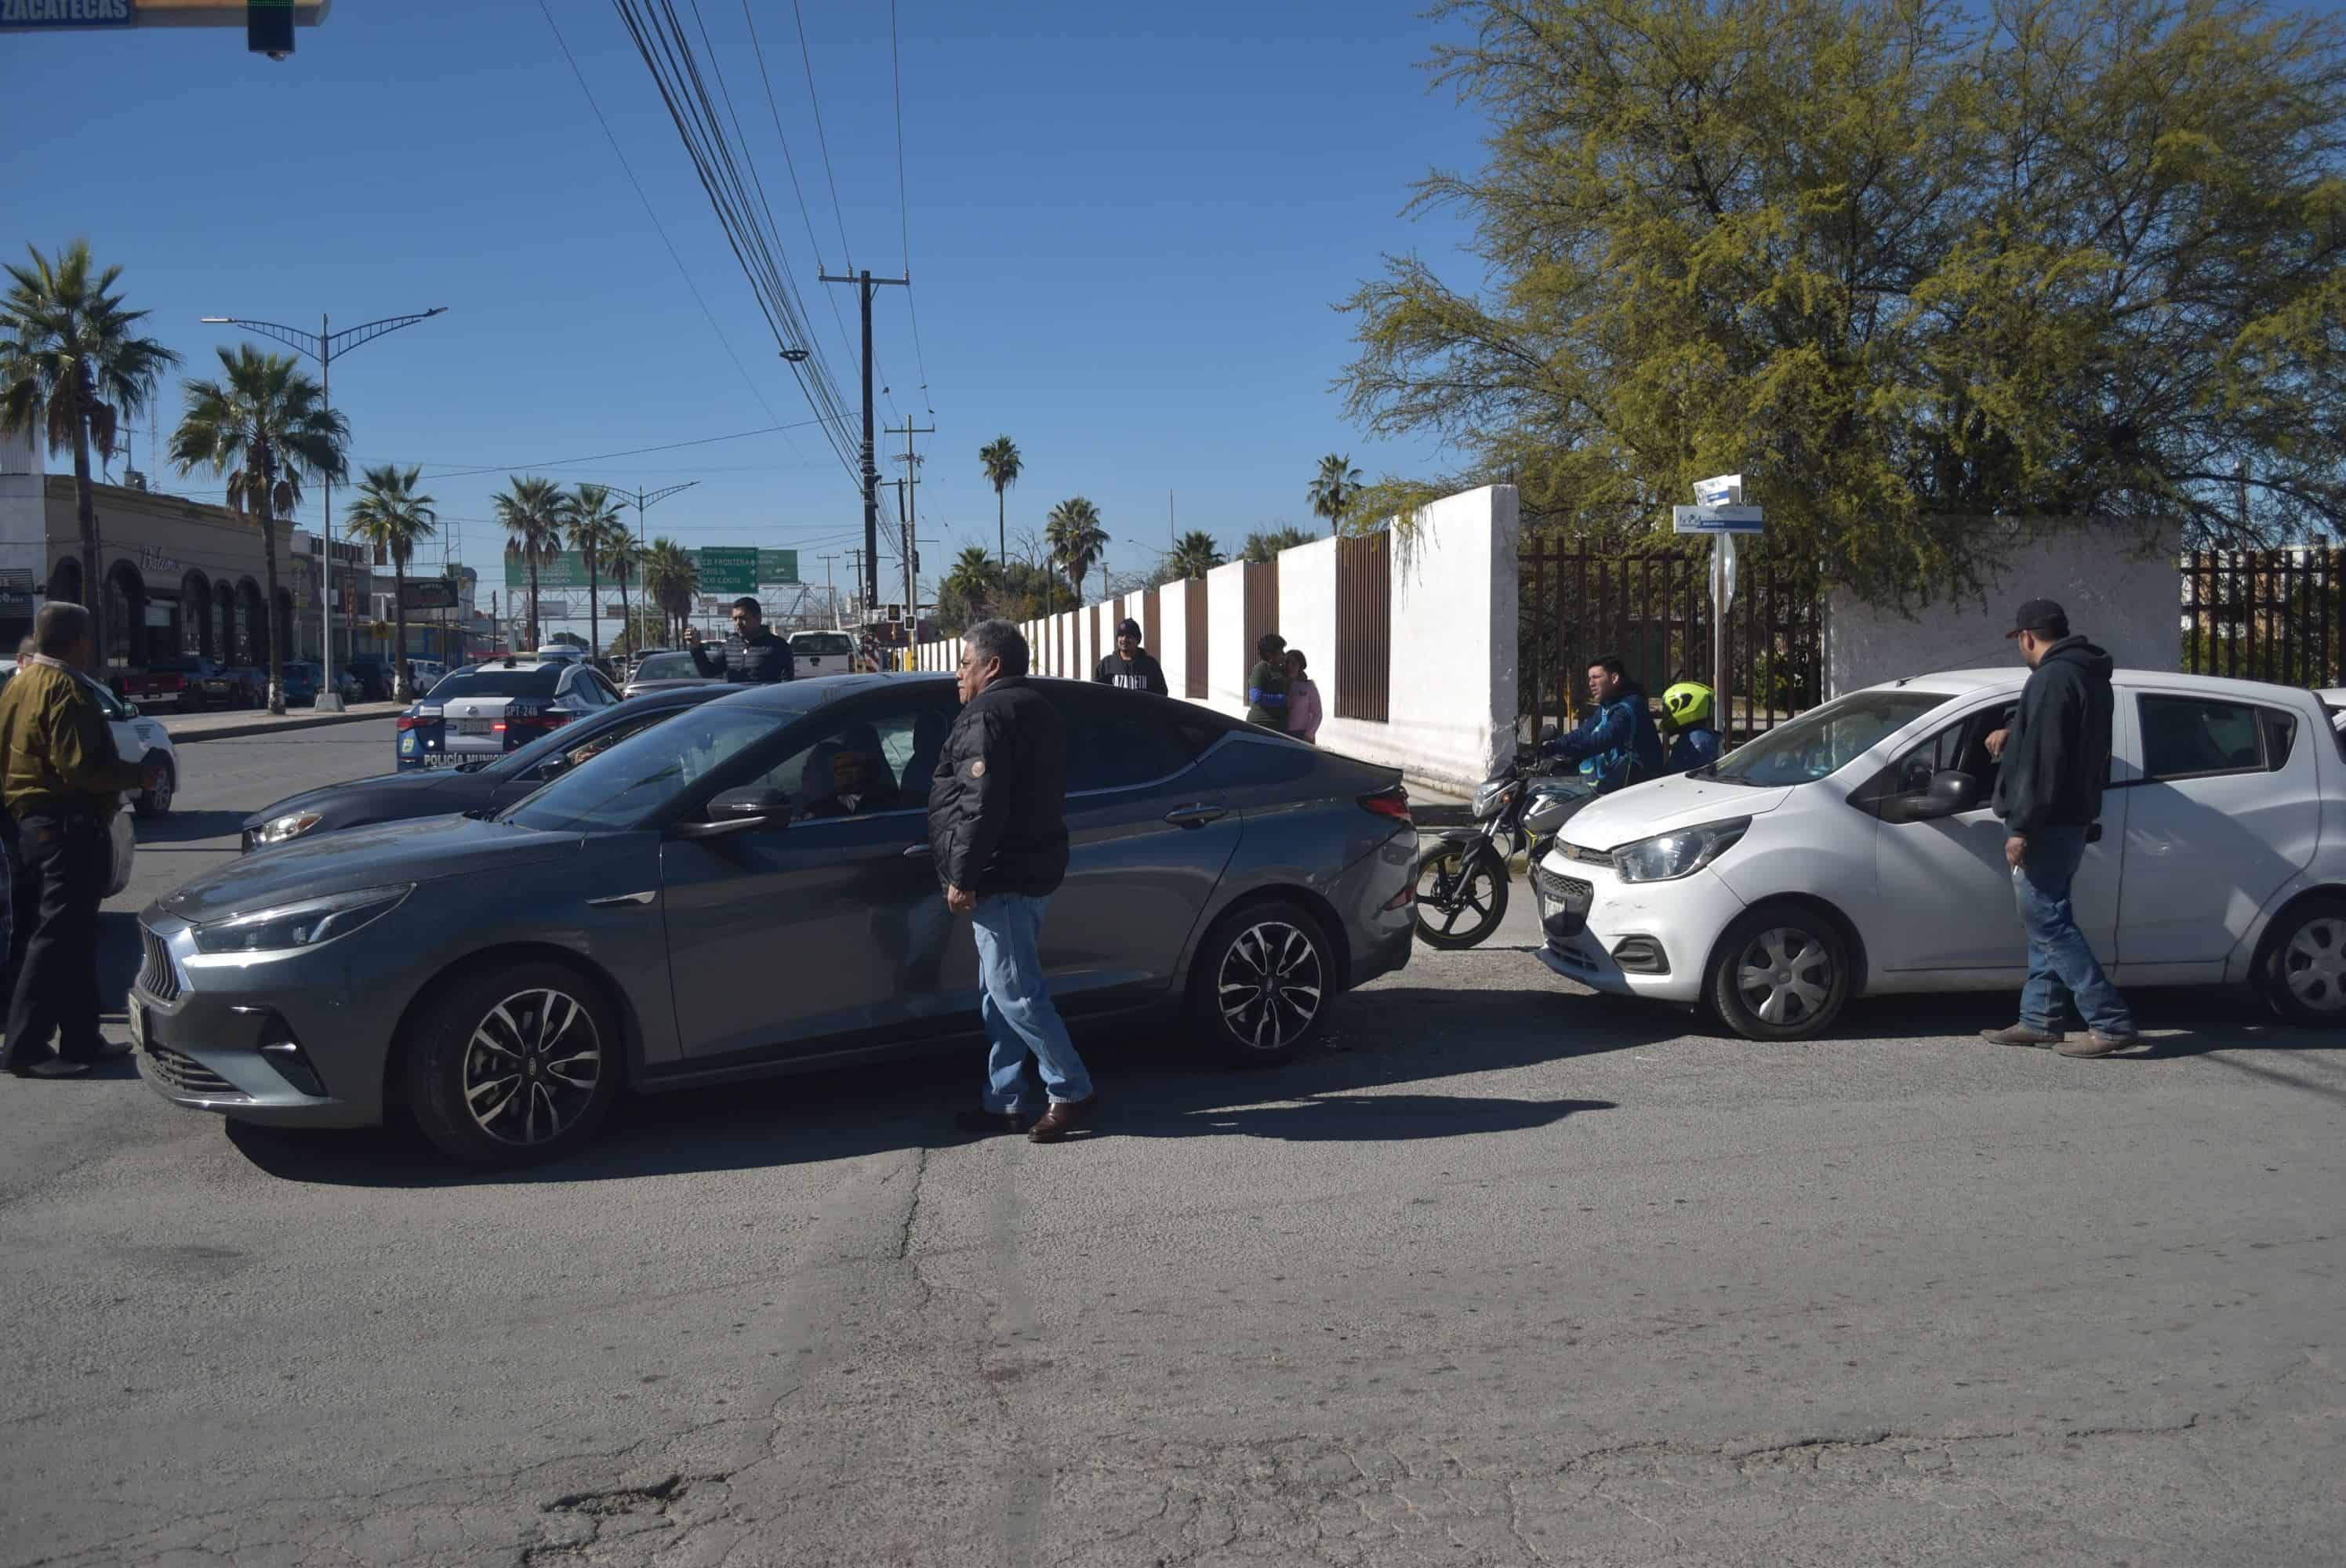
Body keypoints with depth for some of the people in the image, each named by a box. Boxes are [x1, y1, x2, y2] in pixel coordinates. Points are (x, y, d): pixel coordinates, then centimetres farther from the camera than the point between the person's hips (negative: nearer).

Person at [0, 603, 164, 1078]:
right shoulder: (65, 689, -16)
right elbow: (81, 765, -23)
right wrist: (137, 776, -10)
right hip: (69, 827, -10)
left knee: (74, 933, 14)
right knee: (58, 936, -7)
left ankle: (81, 1039, 19)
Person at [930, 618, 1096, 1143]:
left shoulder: (988, 715, -13)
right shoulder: (1036, 711, 19)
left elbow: (980, 807, -22)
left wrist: (963, 877, -18)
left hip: (1002, 880, -11)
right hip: (1034, 870, 11)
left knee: (1015, 995, -5)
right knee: (1006, 995, 13)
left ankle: (1072, 1093, 1)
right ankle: (1004, 1103, 17)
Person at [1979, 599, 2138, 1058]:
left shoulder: (2052, 678, -17)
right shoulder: (2088, 676, 15)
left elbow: (2041, 759, -23)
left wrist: (2021, 827, -22)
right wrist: (2011, 733, 49)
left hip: (2046, 825, -10)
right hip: (2072, 818, 10)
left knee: (2048, 922, -8)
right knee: (2046, 919, 14)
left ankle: (2111, 1022, -9)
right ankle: (2039, 1020, 18)